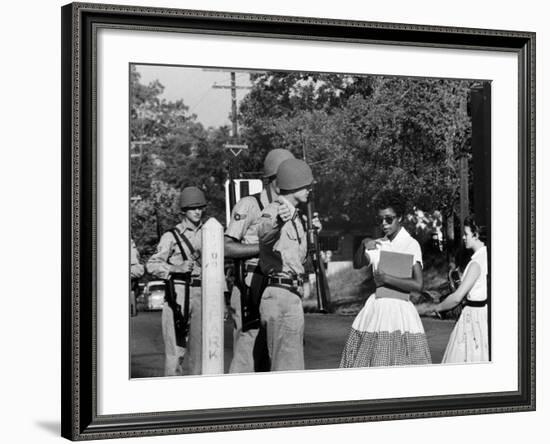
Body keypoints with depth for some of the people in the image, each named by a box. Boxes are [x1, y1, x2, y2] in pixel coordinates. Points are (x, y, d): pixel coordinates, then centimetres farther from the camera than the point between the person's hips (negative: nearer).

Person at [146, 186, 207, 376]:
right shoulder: (171, 236, 2)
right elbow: (152, 264, -3)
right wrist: (177, 268, -19)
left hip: (202, 292, 4)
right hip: (178, 291, -4)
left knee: (199, 344, 4)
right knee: (176, 346, -7)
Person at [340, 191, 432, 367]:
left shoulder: (411, 244, -3)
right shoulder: (377, 245, 13)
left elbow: (418, 285, -12)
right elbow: (357, 264, -1)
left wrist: (386, 278, -12)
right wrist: (363, 245, -18)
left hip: (400, 307, -4)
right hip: (376, 307, 5)